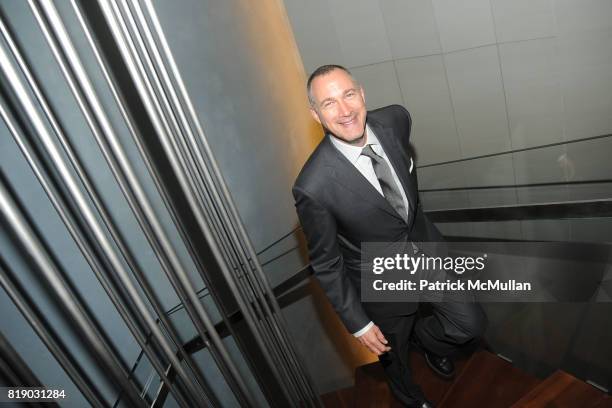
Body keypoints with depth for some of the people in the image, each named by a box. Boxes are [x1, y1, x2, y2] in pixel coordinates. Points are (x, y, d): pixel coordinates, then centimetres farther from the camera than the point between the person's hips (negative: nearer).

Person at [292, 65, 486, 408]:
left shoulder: (396, 118, -18)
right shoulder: (313, 187, -34)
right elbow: (326, 263, -19)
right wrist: (358, 324, -10)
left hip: (426, 244, 4)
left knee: (471, 324, 11)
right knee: (394, 351, 23)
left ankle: (426, 337, 48)